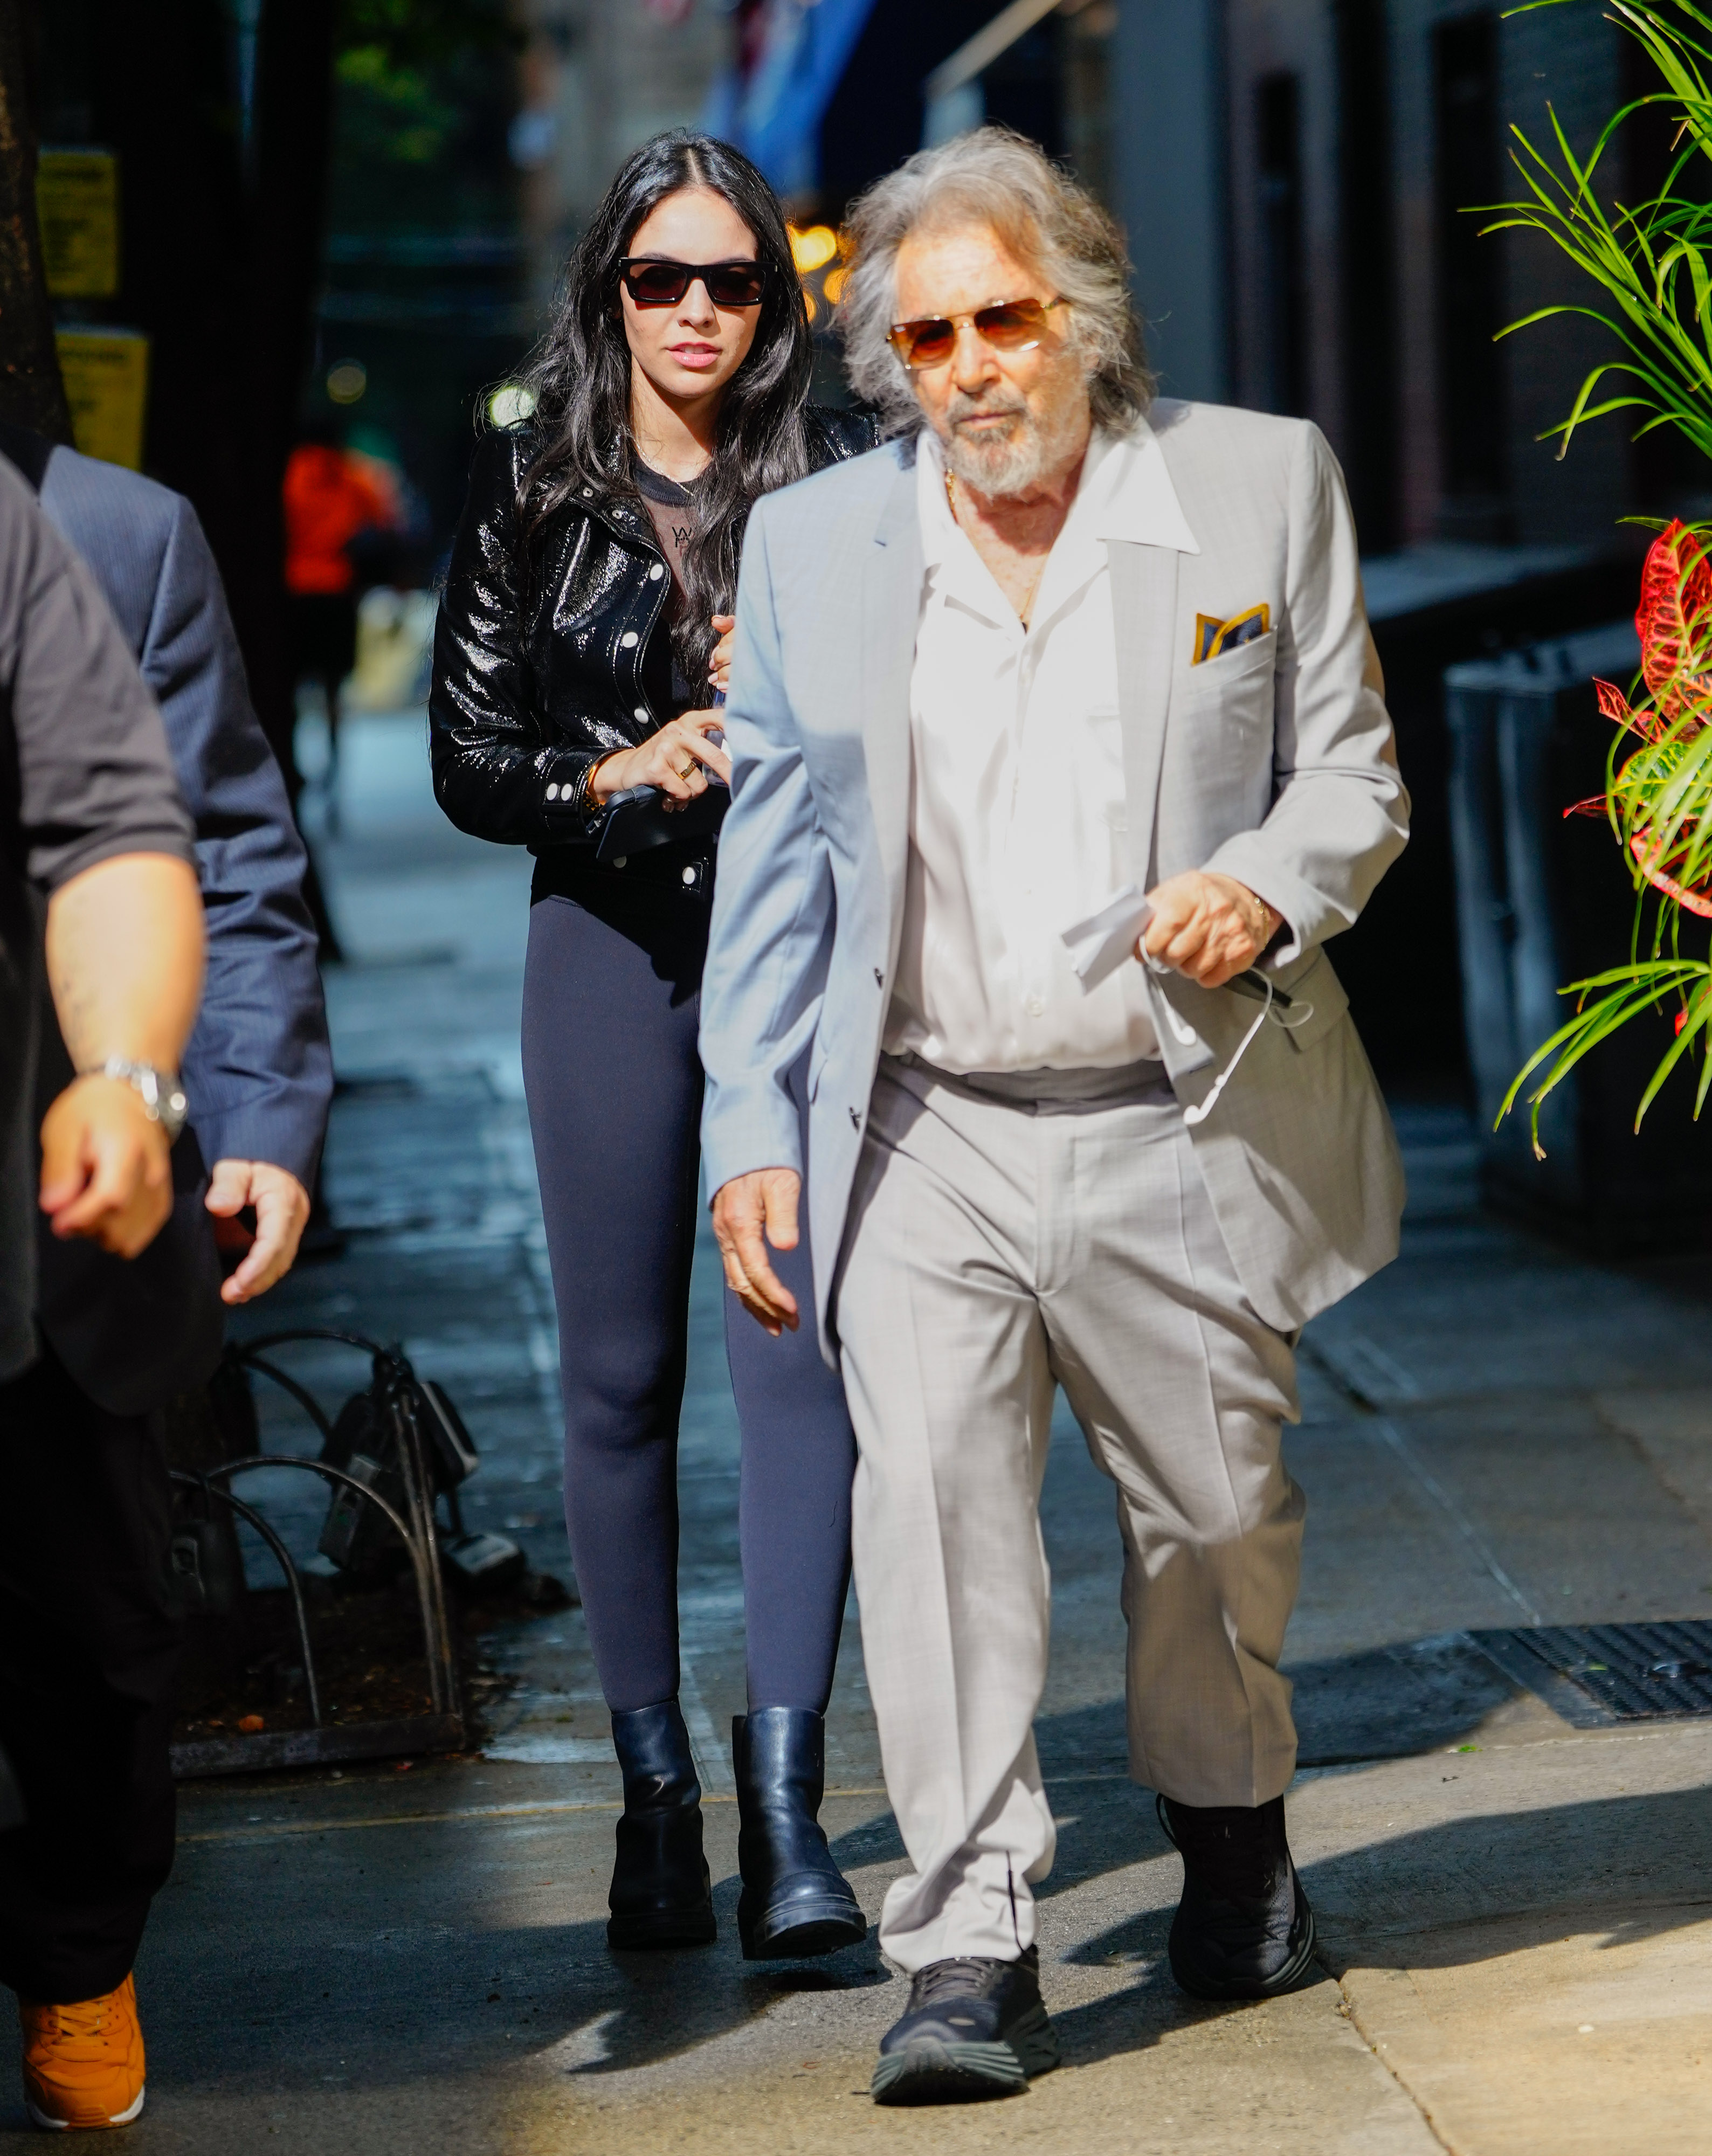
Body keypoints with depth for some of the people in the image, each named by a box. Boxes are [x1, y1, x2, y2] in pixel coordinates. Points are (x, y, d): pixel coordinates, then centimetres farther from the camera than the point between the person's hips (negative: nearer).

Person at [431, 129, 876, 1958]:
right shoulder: (530, 489, 5)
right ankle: (654, 1787, 13)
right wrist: (623, 771, -11)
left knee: (800, 1355, -11)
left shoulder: (837, 487, 2)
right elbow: (469, 763, 5)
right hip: (608, 949, 2)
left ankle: (785, 1789, -13)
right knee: (620, 1375, 5)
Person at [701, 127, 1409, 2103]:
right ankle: (968, 1950, -12)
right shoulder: (812, 543, 5)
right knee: (930, 1493, -15)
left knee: (1216, 1510, 11)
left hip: (1183, 1126, 0)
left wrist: (1268, 885, -15)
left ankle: (1231, 1835, 39)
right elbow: (775, 862, 8)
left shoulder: (1261, 485, 1)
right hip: (928, 1134, 0)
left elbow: (1350, 771, 8)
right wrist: (751, 1126, 1)